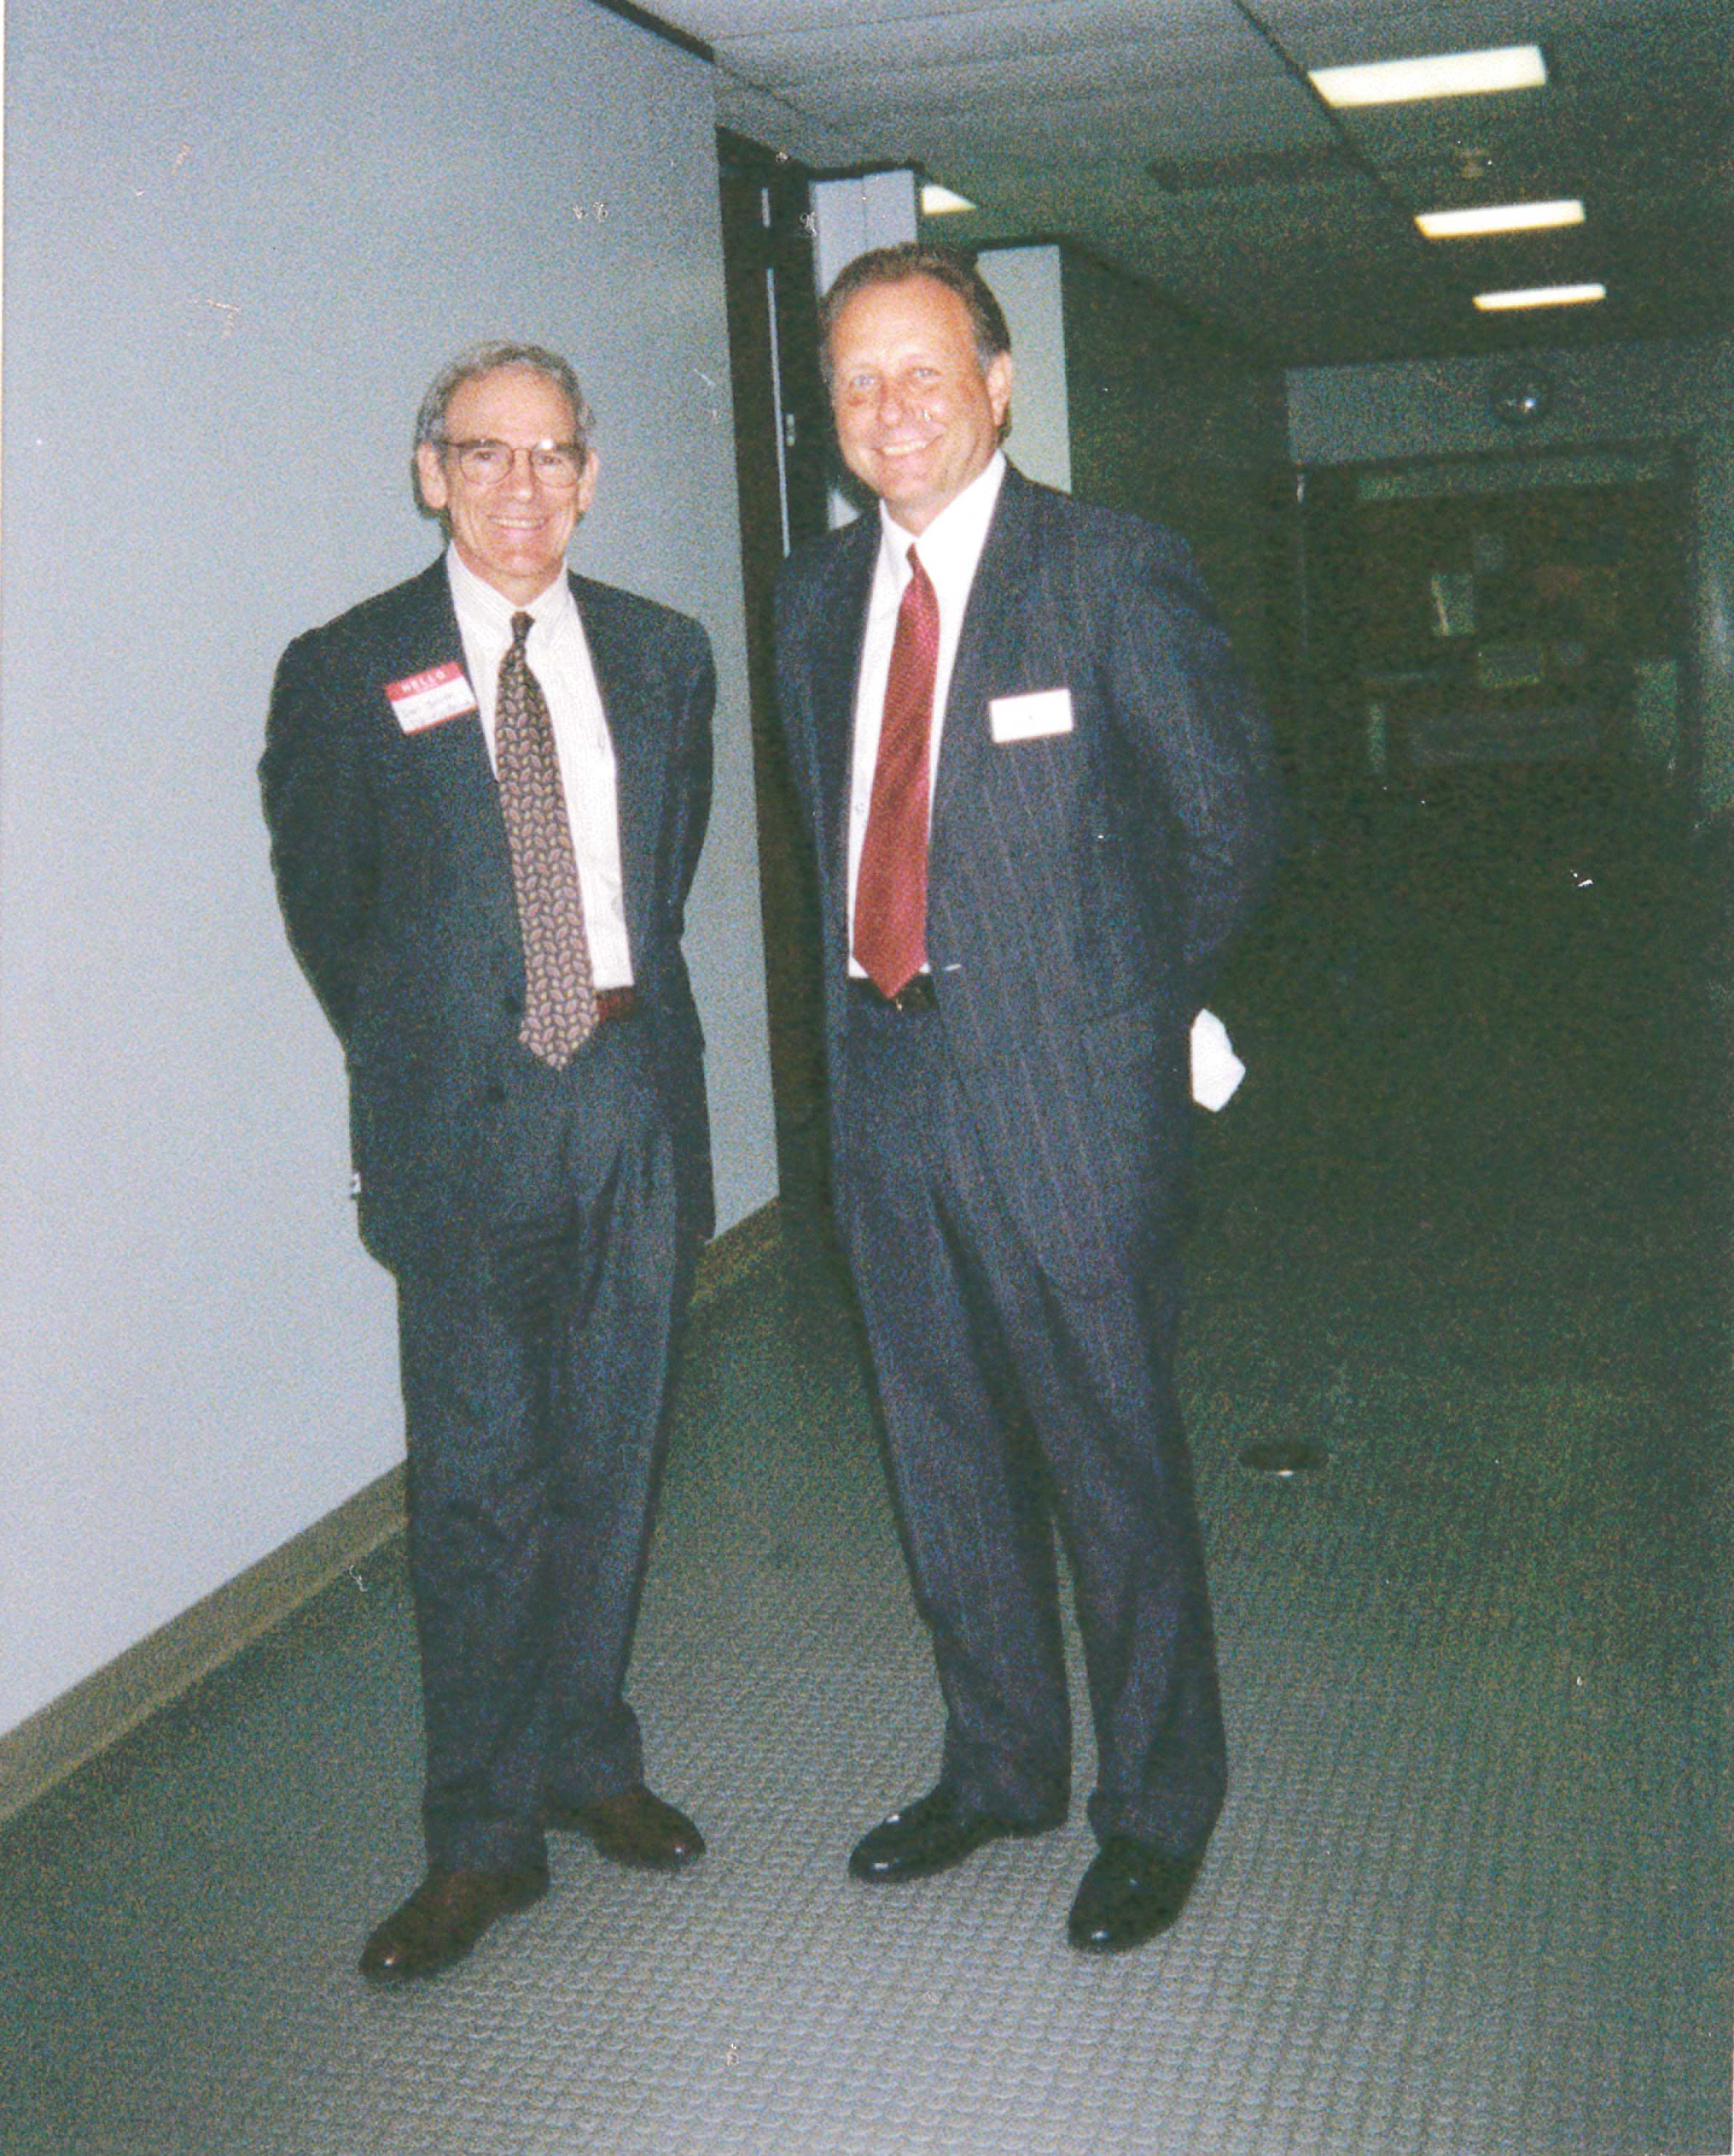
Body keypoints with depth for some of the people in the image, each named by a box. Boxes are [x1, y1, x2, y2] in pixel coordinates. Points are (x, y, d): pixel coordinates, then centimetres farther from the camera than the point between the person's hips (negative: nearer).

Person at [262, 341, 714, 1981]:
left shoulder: (662, 655, 7)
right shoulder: (346, 673, -3)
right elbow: (322, 902, 7)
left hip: (635, 1093, 3)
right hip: (466, 1112, -3)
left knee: (612, 1458, 12)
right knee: (477, 1483, 0)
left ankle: (588, 1757, 29)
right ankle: (481, 1836, 12)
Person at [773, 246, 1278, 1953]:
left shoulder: (1112, 570, -8)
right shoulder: (816, 594, 10)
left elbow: (1228, 820, -2)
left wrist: (1125, 999, 5)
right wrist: (882, 982, 11)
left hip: (1068, 1099, -5)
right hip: (886, 1079, 6)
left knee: (1111, 1460, 5)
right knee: (944, 1457, 16)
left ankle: (1156, 1809, 24)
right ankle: (999, 1767, 35)